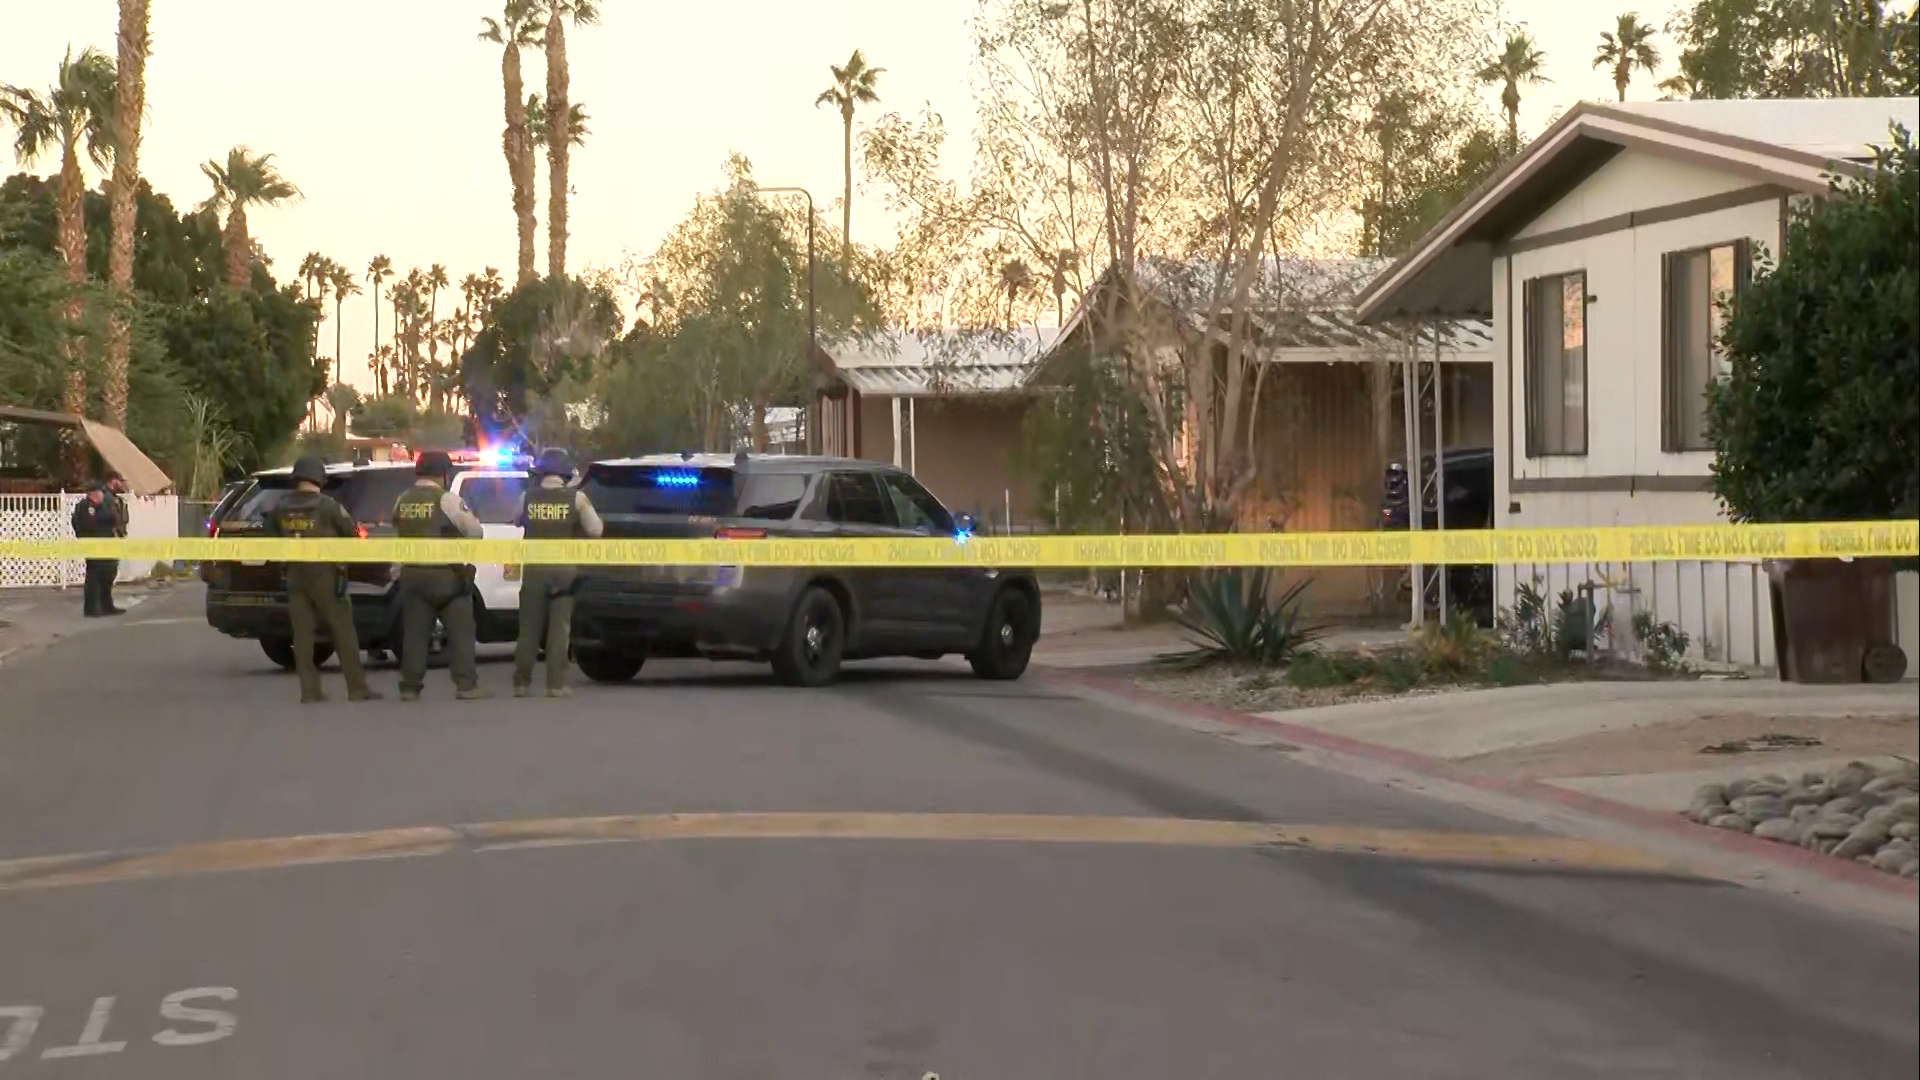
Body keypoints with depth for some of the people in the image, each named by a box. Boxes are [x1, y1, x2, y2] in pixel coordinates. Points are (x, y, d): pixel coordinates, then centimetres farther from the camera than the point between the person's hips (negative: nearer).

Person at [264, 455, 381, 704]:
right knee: (342, 630, 1)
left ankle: (310, 690, 2)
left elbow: (272, 539, 13)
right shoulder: (328, 507, -9)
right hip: (324, 575, -4)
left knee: (302, 632, 5)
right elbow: (352, 534, -3)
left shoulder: (280, 510, 5)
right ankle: (357, 688, 2)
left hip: (295, 576, 4)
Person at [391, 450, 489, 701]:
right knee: (460, 631, 1)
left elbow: (398, 529, 17)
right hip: (446, 574, -5)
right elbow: (475, 532, -7)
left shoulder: (403, 501, 7)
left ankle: (410, 687, 5)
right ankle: (466, 686, -3)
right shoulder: (447, 499, -10)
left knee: (414, 632, 6)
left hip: (412, 574, 5)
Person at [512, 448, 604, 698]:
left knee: (529, 628, 8)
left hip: (534, 569, 1)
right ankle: (556, 685, 0)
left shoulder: (527, 498, -1)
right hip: (565, 569, -1)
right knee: (559, 629, 3)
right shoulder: (576, 499, -5)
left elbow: (519, 522, 14)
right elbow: (595, 529, -6)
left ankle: (522, 683, 10)